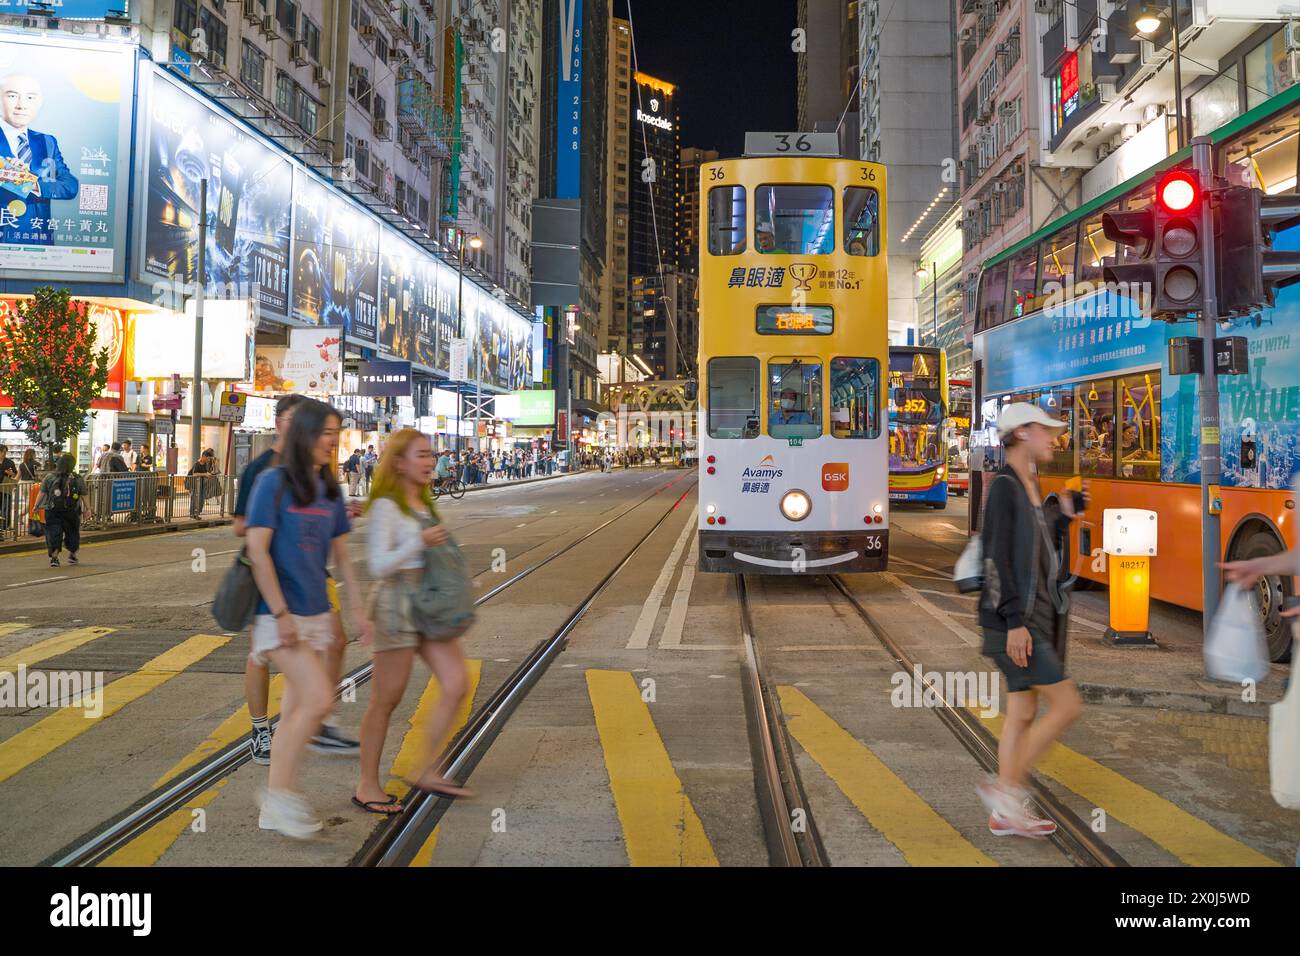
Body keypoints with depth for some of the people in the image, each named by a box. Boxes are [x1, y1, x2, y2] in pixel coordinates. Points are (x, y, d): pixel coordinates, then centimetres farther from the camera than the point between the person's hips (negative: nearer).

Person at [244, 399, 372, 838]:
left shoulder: (330, 490, 9)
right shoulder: (273, 482, -10)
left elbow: (341, 554, 14)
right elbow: (257, 551, -14)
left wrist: (356, 607, 10)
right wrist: (281, 613, -17)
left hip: (317, 612, 7)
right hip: (280, 614, -7)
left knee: (297, 708, 10)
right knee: (319, 698, -15)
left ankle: (274, 809, 21)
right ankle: (280, 790, 2)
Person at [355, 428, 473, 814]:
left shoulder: (423, 504, 14)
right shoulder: (385, 506, -10)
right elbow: (378, 564, -17)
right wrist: (419, 543, -24)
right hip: (397, 604, -8)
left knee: (457, 686, 2)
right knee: (387, 699, 0)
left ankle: (428, 771, 16)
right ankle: (367, 786, 15)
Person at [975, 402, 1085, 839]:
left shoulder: (1030, 488, 16)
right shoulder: (1004, 485, -12)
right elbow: (997, 557, -19)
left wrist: (1065, 518, 11)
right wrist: (1015, 621, -23)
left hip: (1036, 617, 9)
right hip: (1016, 621, -9)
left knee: (1023, 714, 10)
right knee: (1066, 704, -9)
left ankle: (1004, 813, 17)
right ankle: (1005, 786, 1)